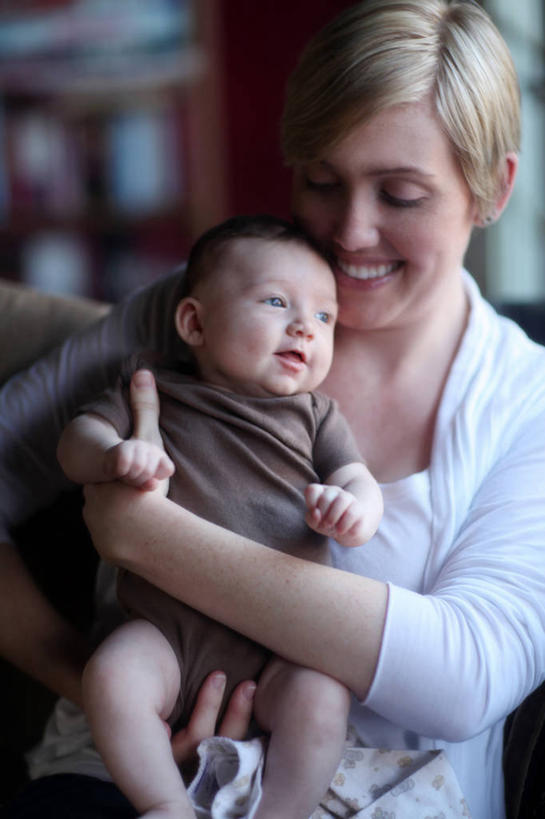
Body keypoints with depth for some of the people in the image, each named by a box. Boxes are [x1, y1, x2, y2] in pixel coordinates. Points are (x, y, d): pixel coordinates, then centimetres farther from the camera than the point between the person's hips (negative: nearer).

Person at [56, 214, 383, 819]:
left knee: (320, 700, -27)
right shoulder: (153, 393, 11)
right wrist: (113, 455, -20)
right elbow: (76, 440, 5)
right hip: (169, 632, 0)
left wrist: (354, 508, -19)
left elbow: (359, 482, 7)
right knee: (109, 677, -27)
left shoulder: (315, 414, 15)